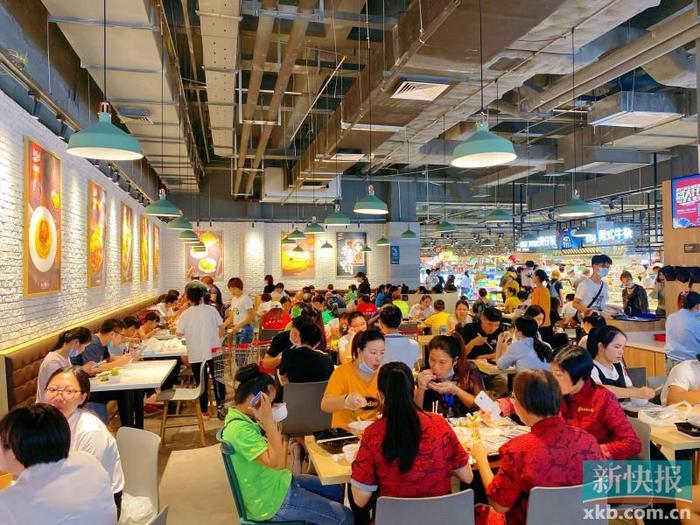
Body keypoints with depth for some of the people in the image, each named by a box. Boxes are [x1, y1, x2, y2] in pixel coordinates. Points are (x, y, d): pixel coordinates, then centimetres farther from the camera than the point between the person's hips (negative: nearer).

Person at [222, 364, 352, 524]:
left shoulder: (242, 419, 2)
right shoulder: (239, 429, -28)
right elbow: (276, 463, -31)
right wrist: (269, 420, -32)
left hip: (277, 482, 10)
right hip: (272, 501, -10)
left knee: (338, 492, 17)